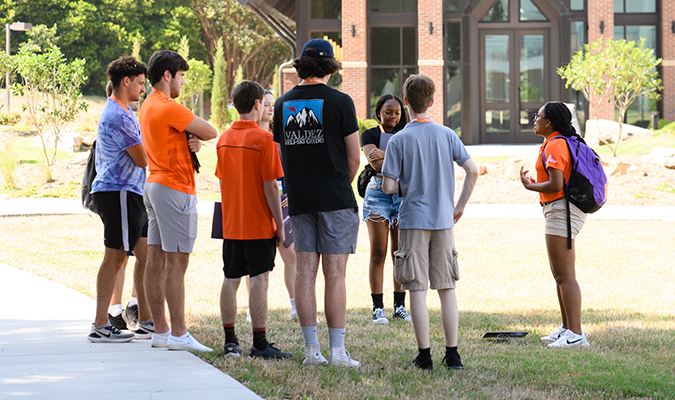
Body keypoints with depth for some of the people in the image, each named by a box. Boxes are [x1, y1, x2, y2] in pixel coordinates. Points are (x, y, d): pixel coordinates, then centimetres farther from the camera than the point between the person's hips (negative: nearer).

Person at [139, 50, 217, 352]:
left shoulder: (149, 106, 16)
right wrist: (195, 136, 8)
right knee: (176, 262, -9)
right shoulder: (168, 108, -16)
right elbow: (211, 133, -13)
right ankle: (178, 334, -10)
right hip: (175, 188, -10)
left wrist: (189, 142, -4)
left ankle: (160, 331, 12)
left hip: (155, 186, 10)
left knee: (156, 260, 9)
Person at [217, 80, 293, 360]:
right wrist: (280, 226, -8)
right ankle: (259, 344, -6)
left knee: (231, 280, 10)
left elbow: (222, 181, 12)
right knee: (259, 279, -5)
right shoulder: (263, 138, -13)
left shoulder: (224, 138, 6)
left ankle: (230, 340, 14)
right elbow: (270, 187, -14)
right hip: (259, 223, -6)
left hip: (231, 224, 6)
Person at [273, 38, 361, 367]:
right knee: (335, 273, -3)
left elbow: (283, 154, 13)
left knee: (305, 271, 6)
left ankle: (312, 349, 5)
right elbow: (354, 158, -2)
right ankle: (337, 350, -5)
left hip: (299, 200, 4)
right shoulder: (339, 102, -7)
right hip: (335, 198, -4)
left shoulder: (283, 104, 7)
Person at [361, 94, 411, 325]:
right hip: (378, 194, -3)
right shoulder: (370, 135, 4)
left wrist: (384, 154, -16)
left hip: (403, 194, 3)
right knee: (378, 253, -4)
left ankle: (400, 305, 9)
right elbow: (376, 164, -12)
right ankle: (377, 307, -3)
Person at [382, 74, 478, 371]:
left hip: (413, 221, -3)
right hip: (443, 221, 3)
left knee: (417, 289, 1)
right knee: (447, 288, 8)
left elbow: (389, 187, -10)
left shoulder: (398, 140, -7)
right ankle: (452, 354, 8)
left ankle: (425, 355, 0)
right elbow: (472, 170, -3)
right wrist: (460, 206, 7)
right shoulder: (447, 135, 2)